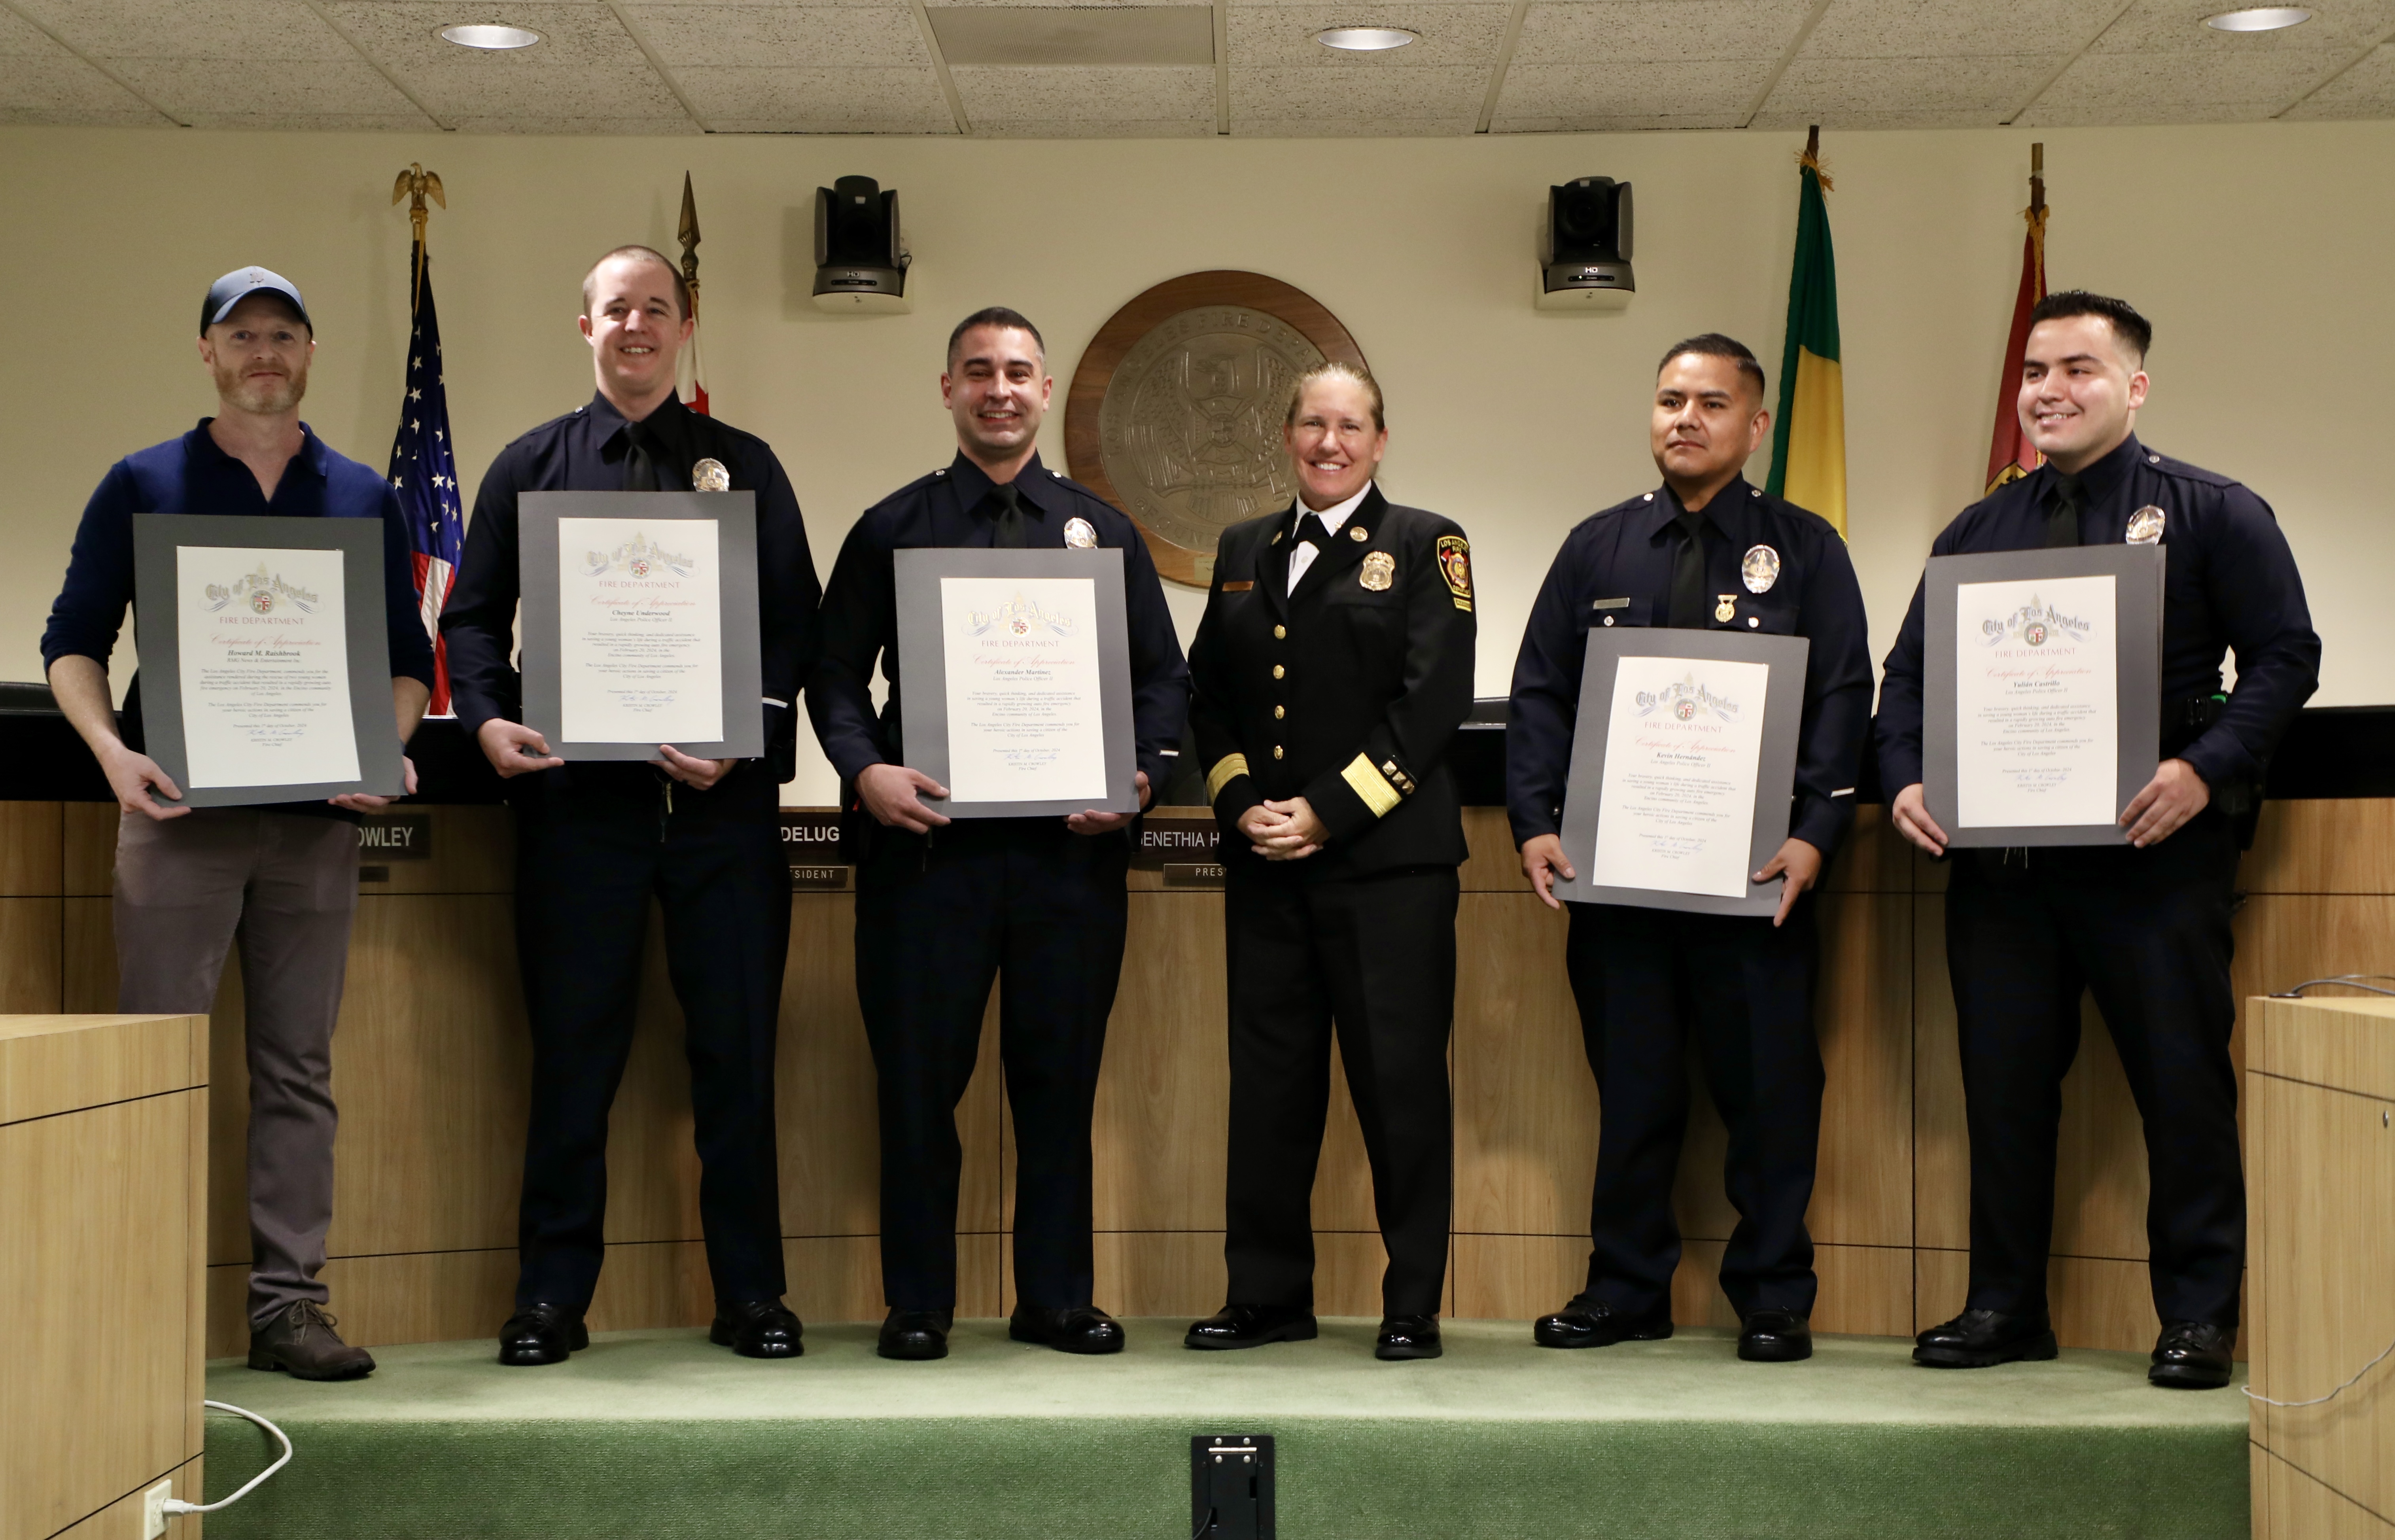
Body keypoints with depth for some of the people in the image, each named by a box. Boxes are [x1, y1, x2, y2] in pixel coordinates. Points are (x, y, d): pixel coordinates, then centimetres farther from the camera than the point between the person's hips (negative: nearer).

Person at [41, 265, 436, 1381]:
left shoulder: (363, 499, 12)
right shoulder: (143, 486, 6)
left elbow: (408, 657, 13)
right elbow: (73, 641, 5)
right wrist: (111, 748, -13)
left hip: (317, 818, 2)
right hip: (178, 811, -2)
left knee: (298, 1069, 5)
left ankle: (288, 1303, 10)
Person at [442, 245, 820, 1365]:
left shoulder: (744, 466, 11)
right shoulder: (531, 467, 12)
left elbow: (795, 623, 4)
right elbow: (473, 614, 9)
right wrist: (489, 719, -10)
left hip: (721, 798, 0)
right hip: (575, 791, 0)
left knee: (736, 1050, 3)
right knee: (573, 1051, 3)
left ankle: (751, 1294, 13)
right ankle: (552, 1296, 13)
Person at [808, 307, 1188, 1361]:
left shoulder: (1102, 531, 13)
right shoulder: (892, 529, 9)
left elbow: (1163, 677, 12)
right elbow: (836, 673, 6)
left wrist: (1138, 776, -5)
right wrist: (865, 771, -12)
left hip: (1072, 842, 1)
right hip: (926, 837, -1)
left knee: (1061, 1075, 6)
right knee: (919, 1074, 2)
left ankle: (1056, 1297, 17)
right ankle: (917, 1303, 12)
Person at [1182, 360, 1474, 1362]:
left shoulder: (1424, 546, 3)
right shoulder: (1243, 553, 17)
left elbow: (1435, 697, -7)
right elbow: (1208, 692, 14)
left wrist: (1328, 810, -12)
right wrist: (1241, 802, -3)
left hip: (1387, 856, -4)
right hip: (1265, 863, 5)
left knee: (1400, 1081, -2)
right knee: (1268, 1081, 7)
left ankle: (1412, 1307, 7)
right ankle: (1268, 1296, 16)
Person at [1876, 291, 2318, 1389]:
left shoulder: (2213, 514, 3)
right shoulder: (1977, 531, 16)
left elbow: (2286, 656, -3)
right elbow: (1909, 672, 16)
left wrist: (2206, 770, -18)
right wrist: (1907, 781, -2)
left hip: (2152, 853, -4)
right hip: (1997, 854, 4)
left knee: (2182, 1078, 0)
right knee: (2004, 1080, 7)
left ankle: (2198, 1315, 11)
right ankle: (2005, 1306, 18)